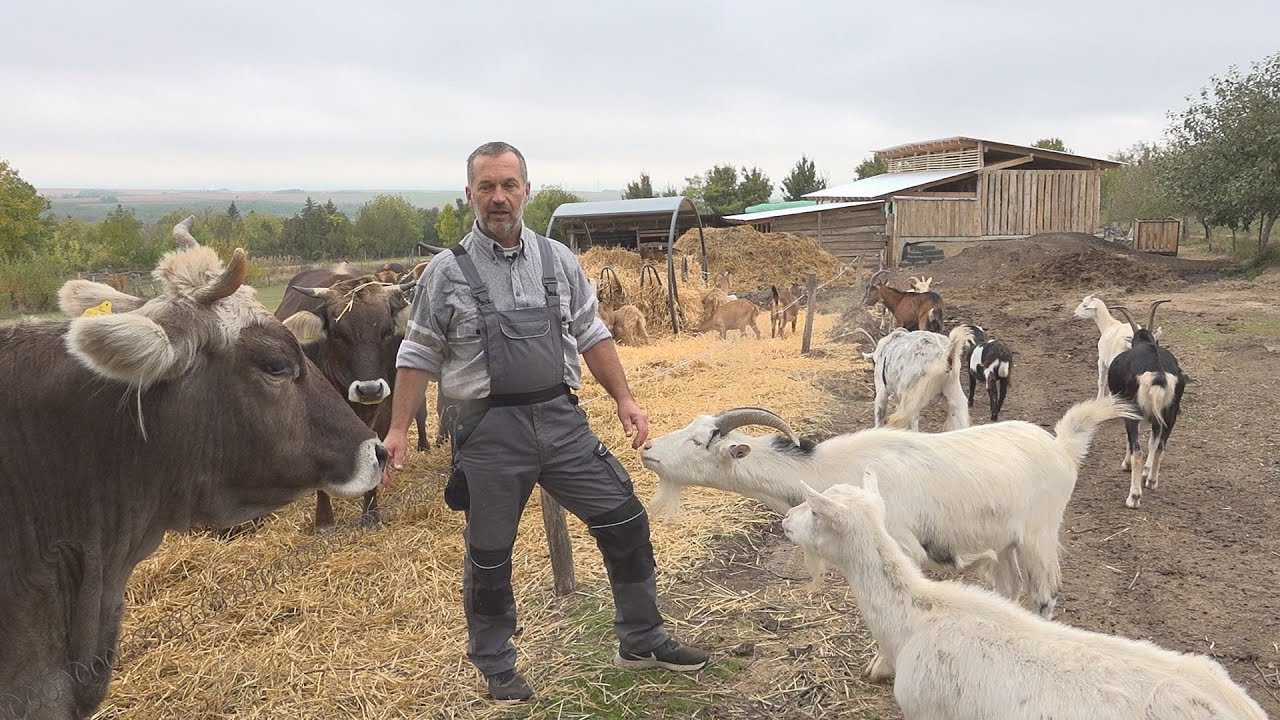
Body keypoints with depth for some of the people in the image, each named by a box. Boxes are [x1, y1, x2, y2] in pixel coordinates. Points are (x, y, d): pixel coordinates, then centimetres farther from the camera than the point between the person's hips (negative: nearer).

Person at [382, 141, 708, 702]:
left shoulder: (558, 260, 7)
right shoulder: (447, 272, -2)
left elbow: (591, 335, 13)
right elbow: (419, 356, 2)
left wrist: (624, 399, 7)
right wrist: (398, 429, -3)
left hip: (561, 420, 3)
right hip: (488, 434, -3)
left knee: (625, 523, 4)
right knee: (488, 556, 9)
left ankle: (643, 642, 25)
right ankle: (496, 666, 33)